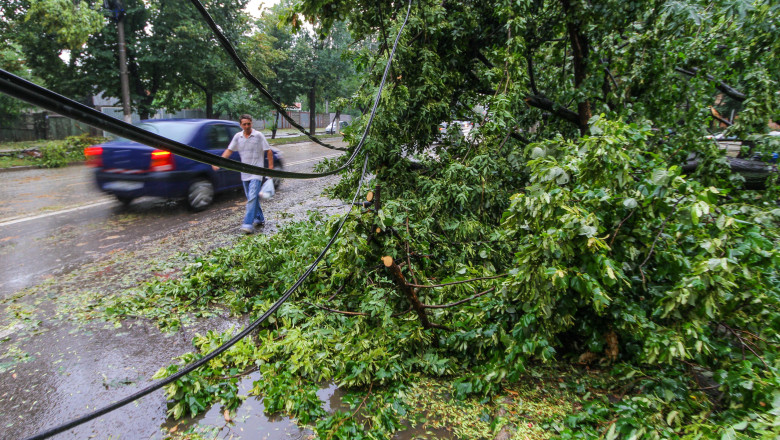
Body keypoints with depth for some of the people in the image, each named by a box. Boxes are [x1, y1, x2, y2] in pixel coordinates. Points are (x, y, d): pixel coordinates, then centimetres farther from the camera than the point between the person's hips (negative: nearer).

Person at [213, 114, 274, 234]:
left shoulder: (258, 135, -6)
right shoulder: (238, 136, 6)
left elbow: (269, 151, -2)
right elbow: (229, 150, 8)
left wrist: (271, 167, -6)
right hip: (244, 173, 5)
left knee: (252, 197, -15)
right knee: (251, 198, 13)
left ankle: (248, 224, -19)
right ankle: (259, 219, 27)